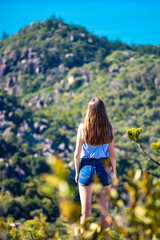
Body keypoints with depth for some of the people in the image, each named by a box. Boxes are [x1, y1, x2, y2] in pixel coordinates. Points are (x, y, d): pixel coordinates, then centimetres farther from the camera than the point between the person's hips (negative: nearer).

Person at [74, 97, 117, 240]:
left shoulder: (82, 127, -8)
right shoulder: (109, 128, -7)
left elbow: (77, 154, -5)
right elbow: (112, 154, -2)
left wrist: (77, 172, 8)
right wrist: (114, 172, 11)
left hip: (86, 169, -1)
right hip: (103, 169, 1)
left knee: (86, 211, 7)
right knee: (104, 209, 12)